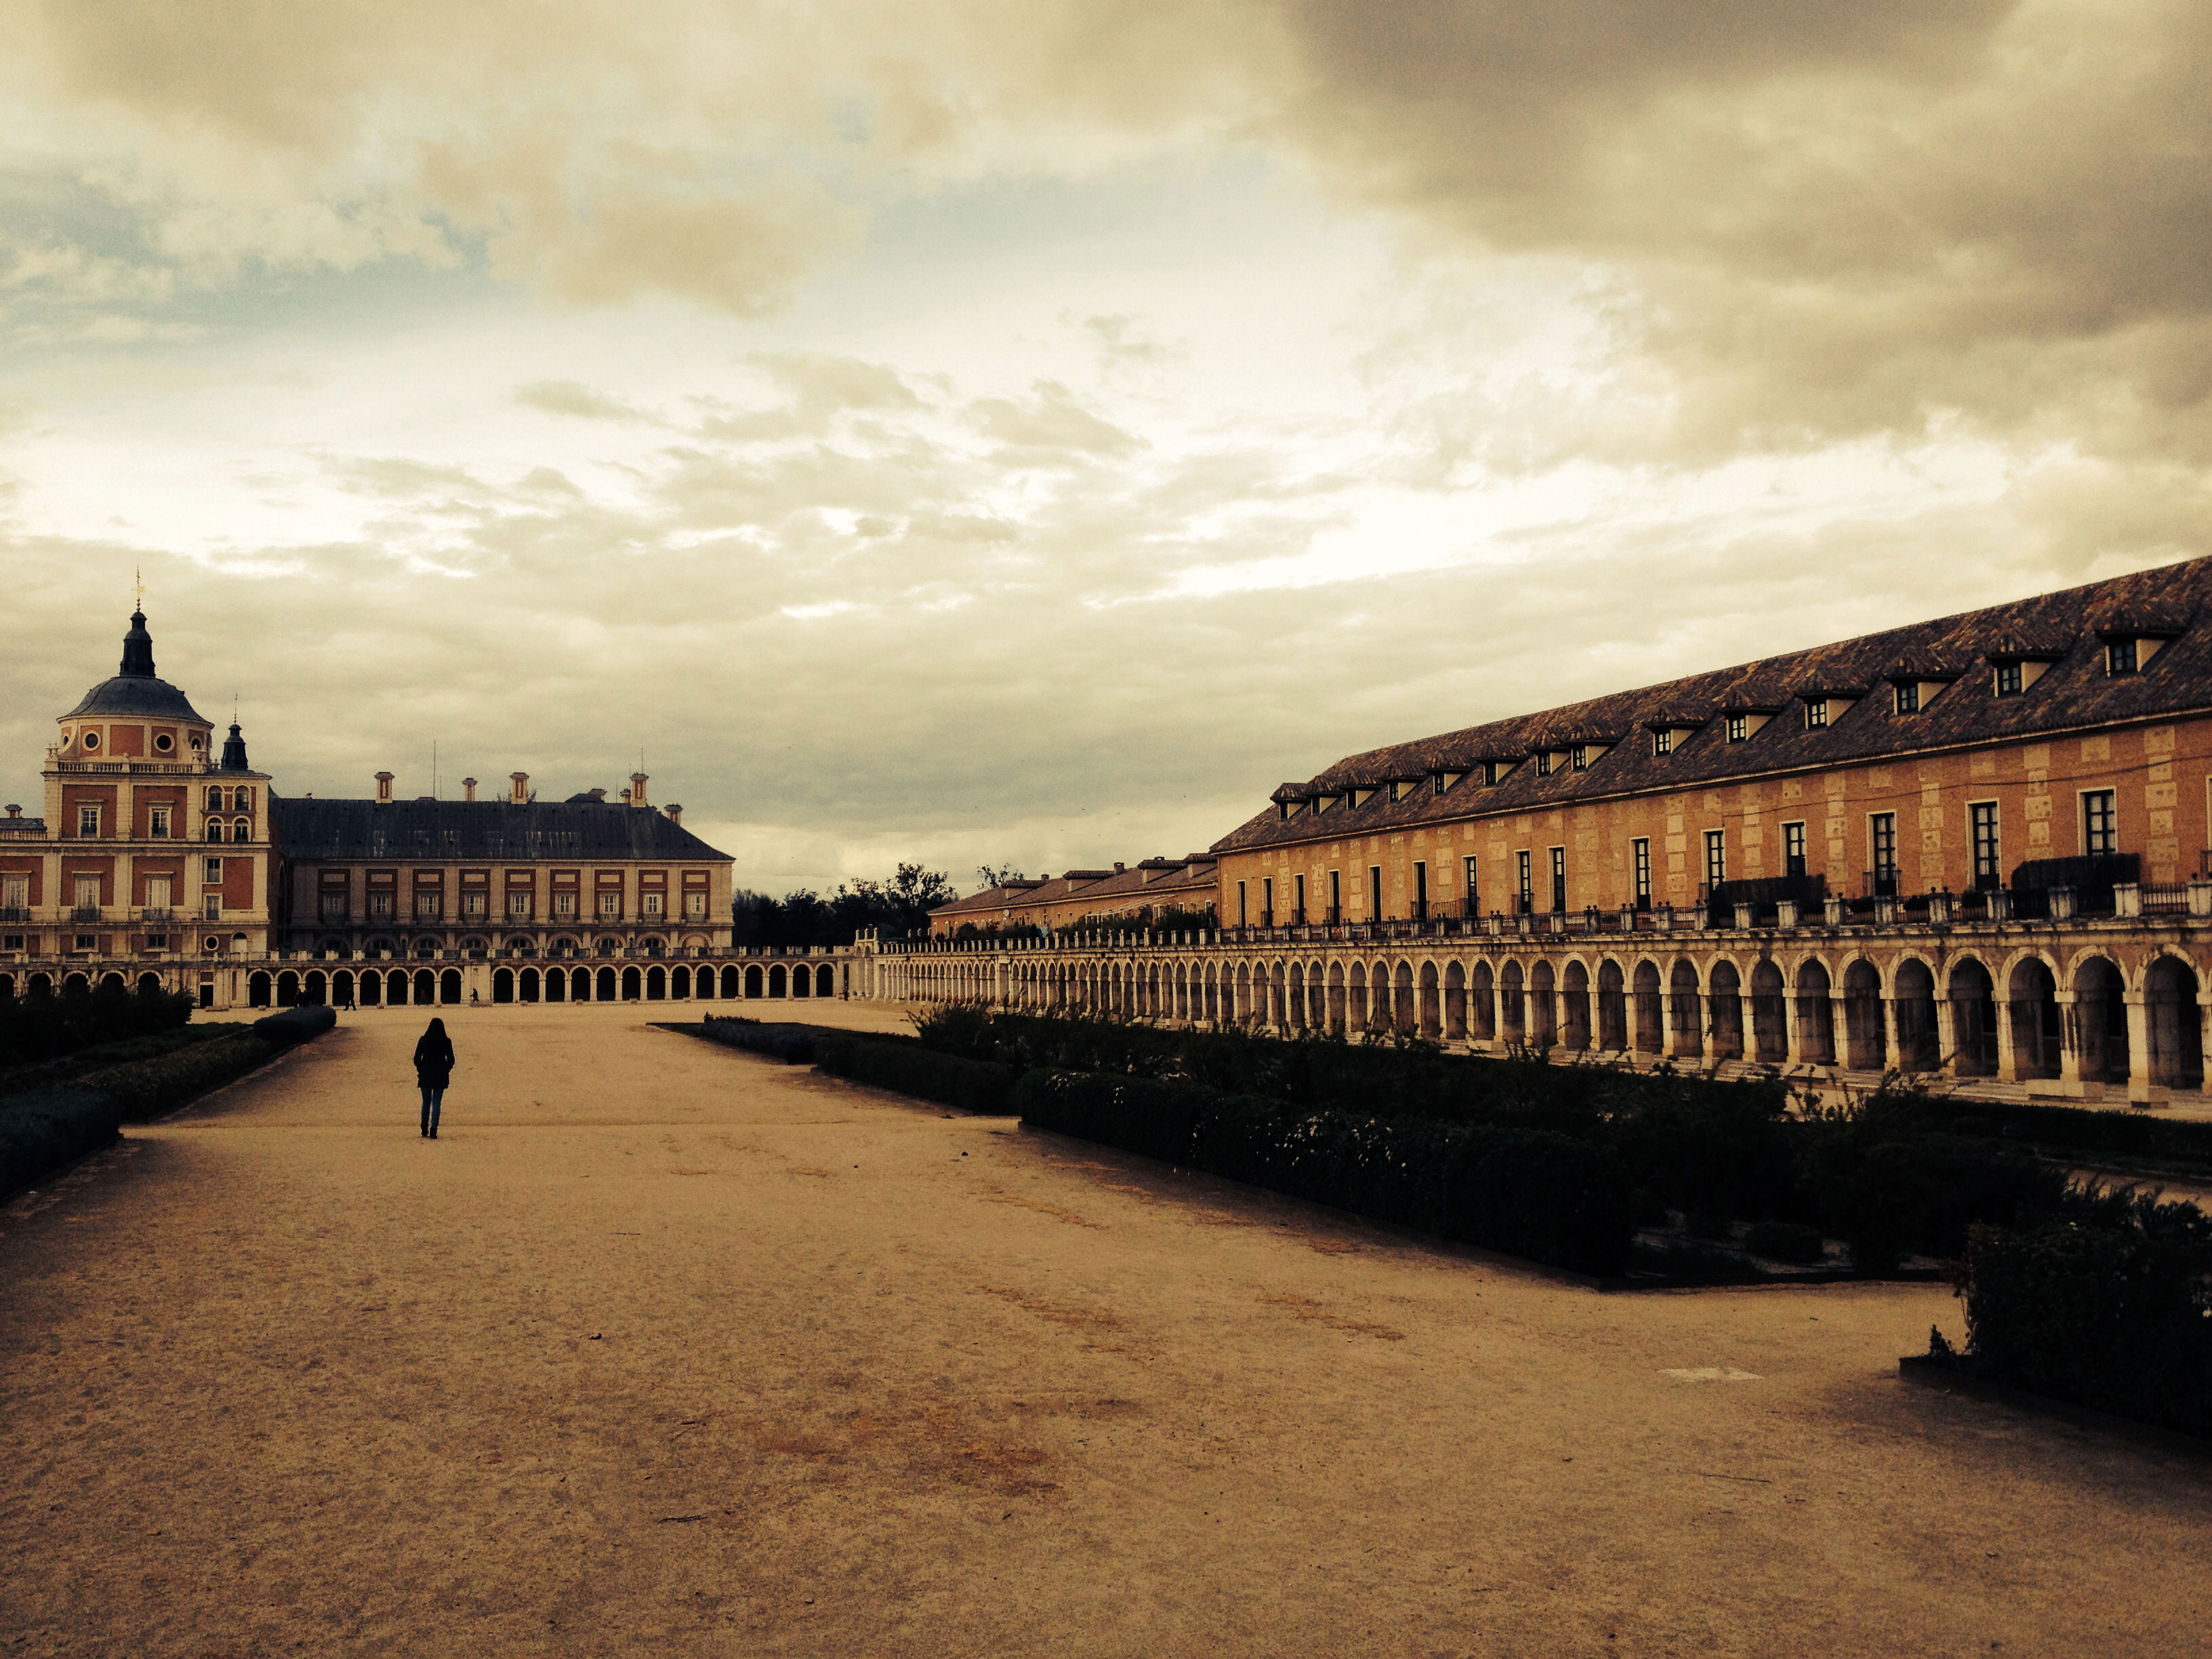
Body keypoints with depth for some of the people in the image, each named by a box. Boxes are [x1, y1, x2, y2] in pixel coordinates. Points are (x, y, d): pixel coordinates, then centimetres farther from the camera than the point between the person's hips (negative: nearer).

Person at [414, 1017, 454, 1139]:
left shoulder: (423, 1040, -5)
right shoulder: (446, 1042, -5)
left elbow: (416, 1059, -3)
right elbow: (451, 1060, -2)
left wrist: (420, 1070, 11)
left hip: (425, 1075, 1)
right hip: (440, 1076, -1)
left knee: (426, 1102, 15)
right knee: (437, 1103, 2)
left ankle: (424, 1129, 20)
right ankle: (433, 1130, -7)